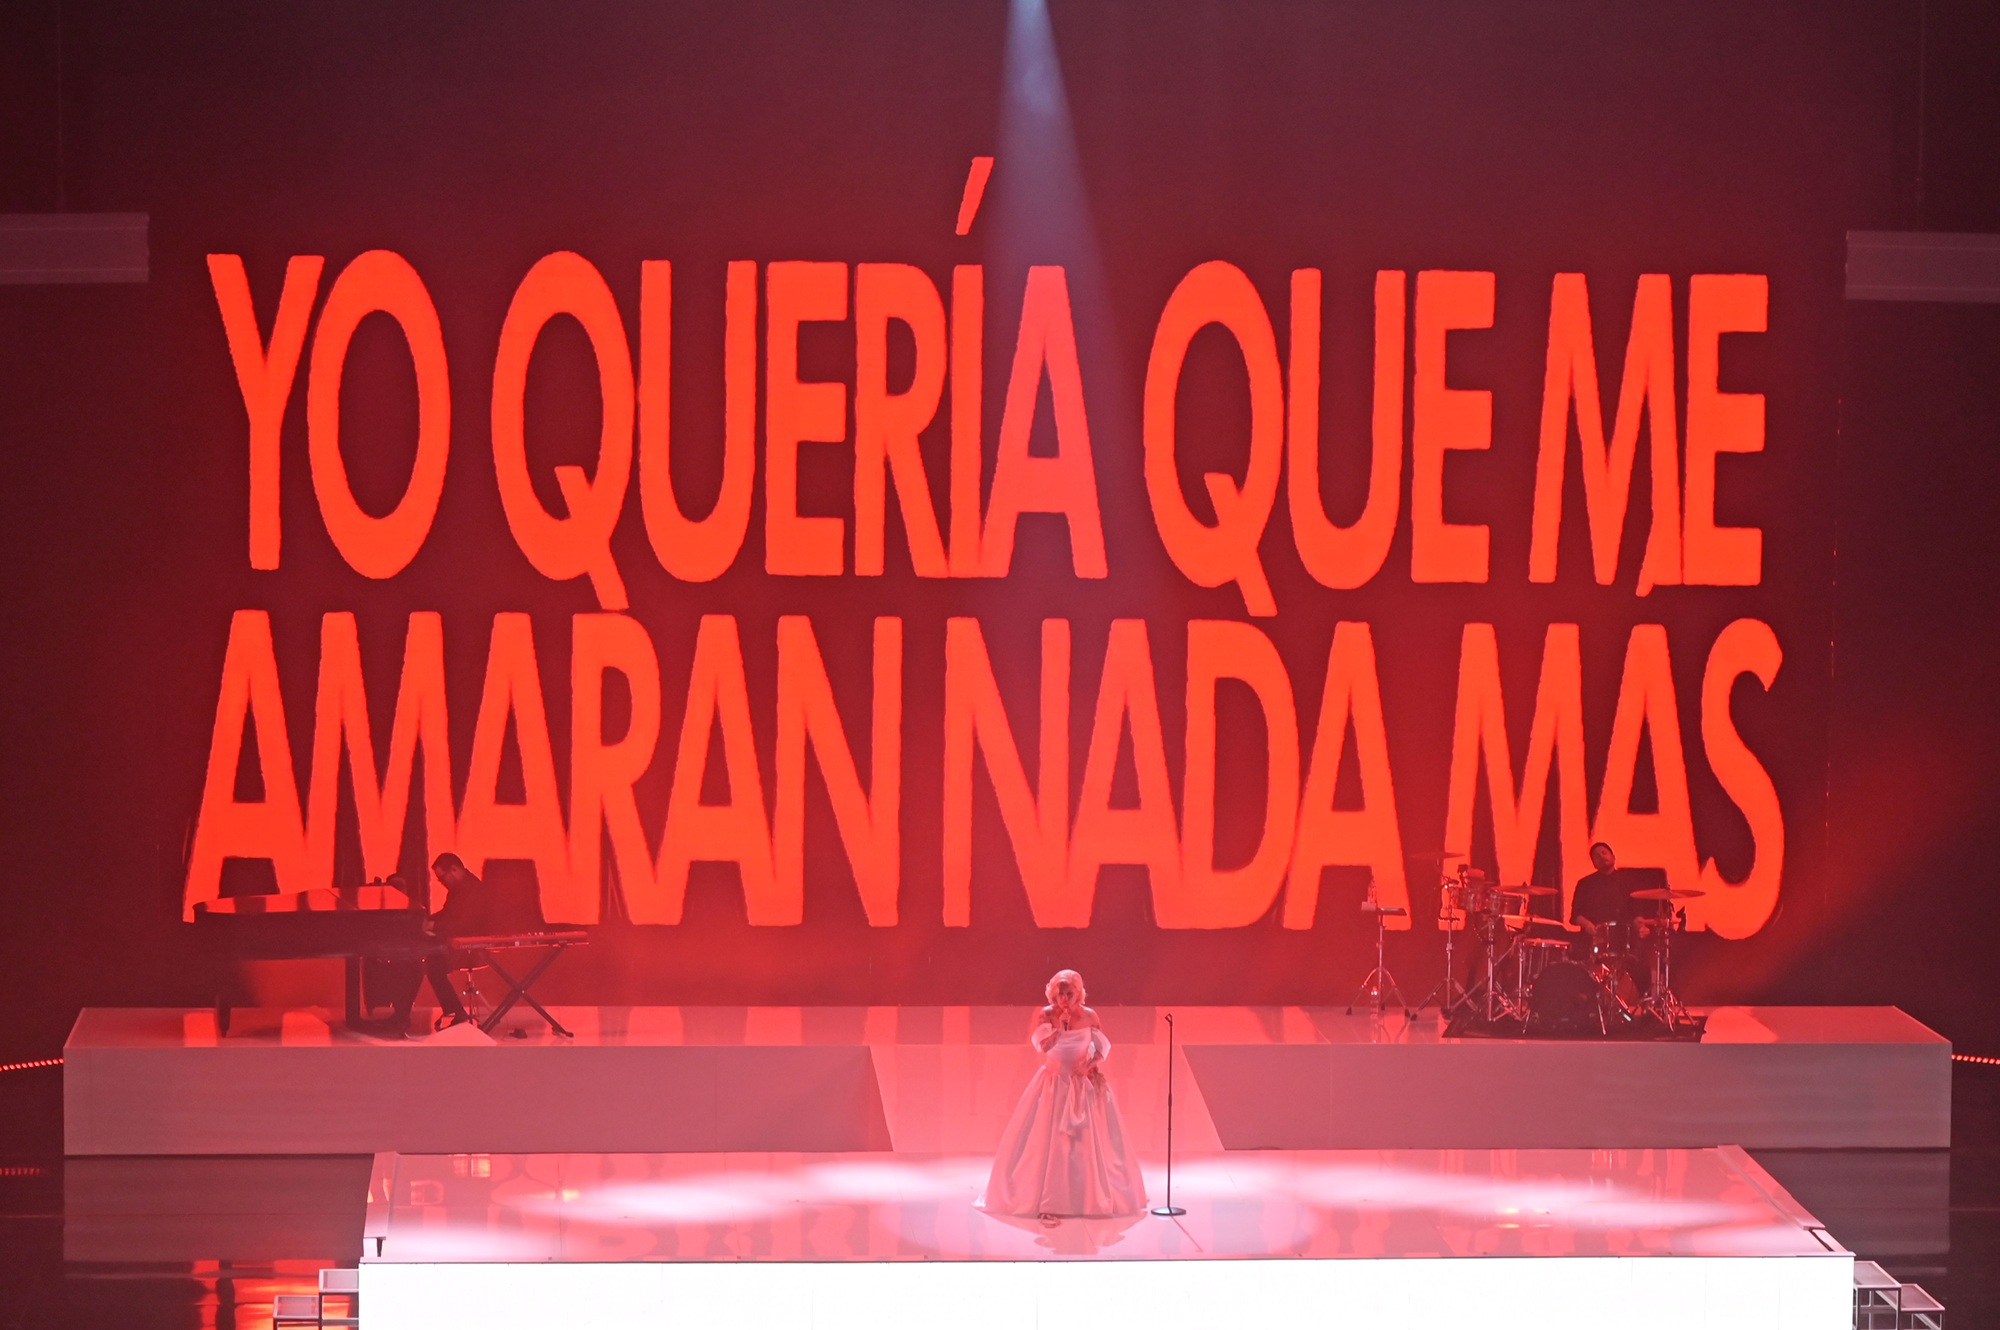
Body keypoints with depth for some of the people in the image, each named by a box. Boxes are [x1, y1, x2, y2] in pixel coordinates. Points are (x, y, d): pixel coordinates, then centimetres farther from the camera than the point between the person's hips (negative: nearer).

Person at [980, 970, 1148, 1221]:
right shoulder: (1046, 1015, -5)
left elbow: (1103, 1047, 2)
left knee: (1088, 1141, 2)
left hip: (1084, 1085, 1)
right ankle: (1048, 1203, -10)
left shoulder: (1089, 1016, -2)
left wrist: (1091, 1065, -13)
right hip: (1054, 1085, -1)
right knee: (1049, 1140, -8)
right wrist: (1059, 1024, -21)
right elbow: (1042, 1045, -15)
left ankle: (1093, 1197, 13)